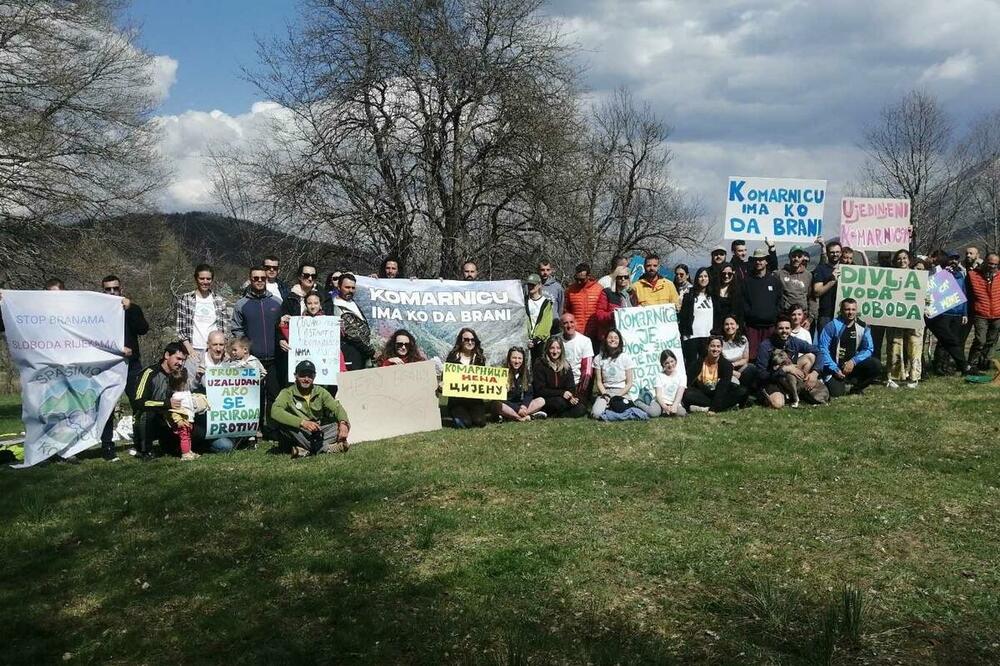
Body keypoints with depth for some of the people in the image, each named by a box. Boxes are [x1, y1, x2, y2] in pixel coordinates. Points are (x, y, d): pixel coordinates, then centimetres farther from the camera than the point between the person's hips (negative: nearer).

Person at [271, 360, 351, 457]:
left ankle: (305, 449, -28)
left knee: (344, 425, -14)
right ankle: (325, 448, -33)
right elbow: (275, 411, -27)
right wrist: (302, 422, -38)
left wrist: (343, 423, -31)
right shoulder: (287, 393, -7)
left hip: (316, 434, 3)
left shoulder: (320, 392, 5)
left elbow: (337, 407, -6)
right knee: (283, 423, -34)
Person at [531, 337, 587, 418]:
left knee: (582, 409, -20)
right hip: (544, 401, -5)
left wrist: (571, 396, -18)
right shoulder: (540, 366, -6)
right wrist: (561, 393, -22)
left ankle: (553, 415, -17)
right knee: (560, 402, -36)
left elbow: (571, 387, 7)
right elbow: (539, 390, -12)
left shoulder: (566, 367, 10)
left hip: (563, 399, 5)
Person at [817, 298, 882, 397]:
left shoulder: (863, 327, 2)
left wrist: (853, 361, -16)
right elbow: (823, 349, -12)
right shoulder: (832, 326, -8)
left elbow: (869, 348, 0)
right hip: (835, 366, -4)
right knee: (836, 392, -24)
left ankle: (854, 386, 0)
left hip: (853, 366, 4)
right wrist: (835, 369, -18)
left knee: (876, 365, -20)